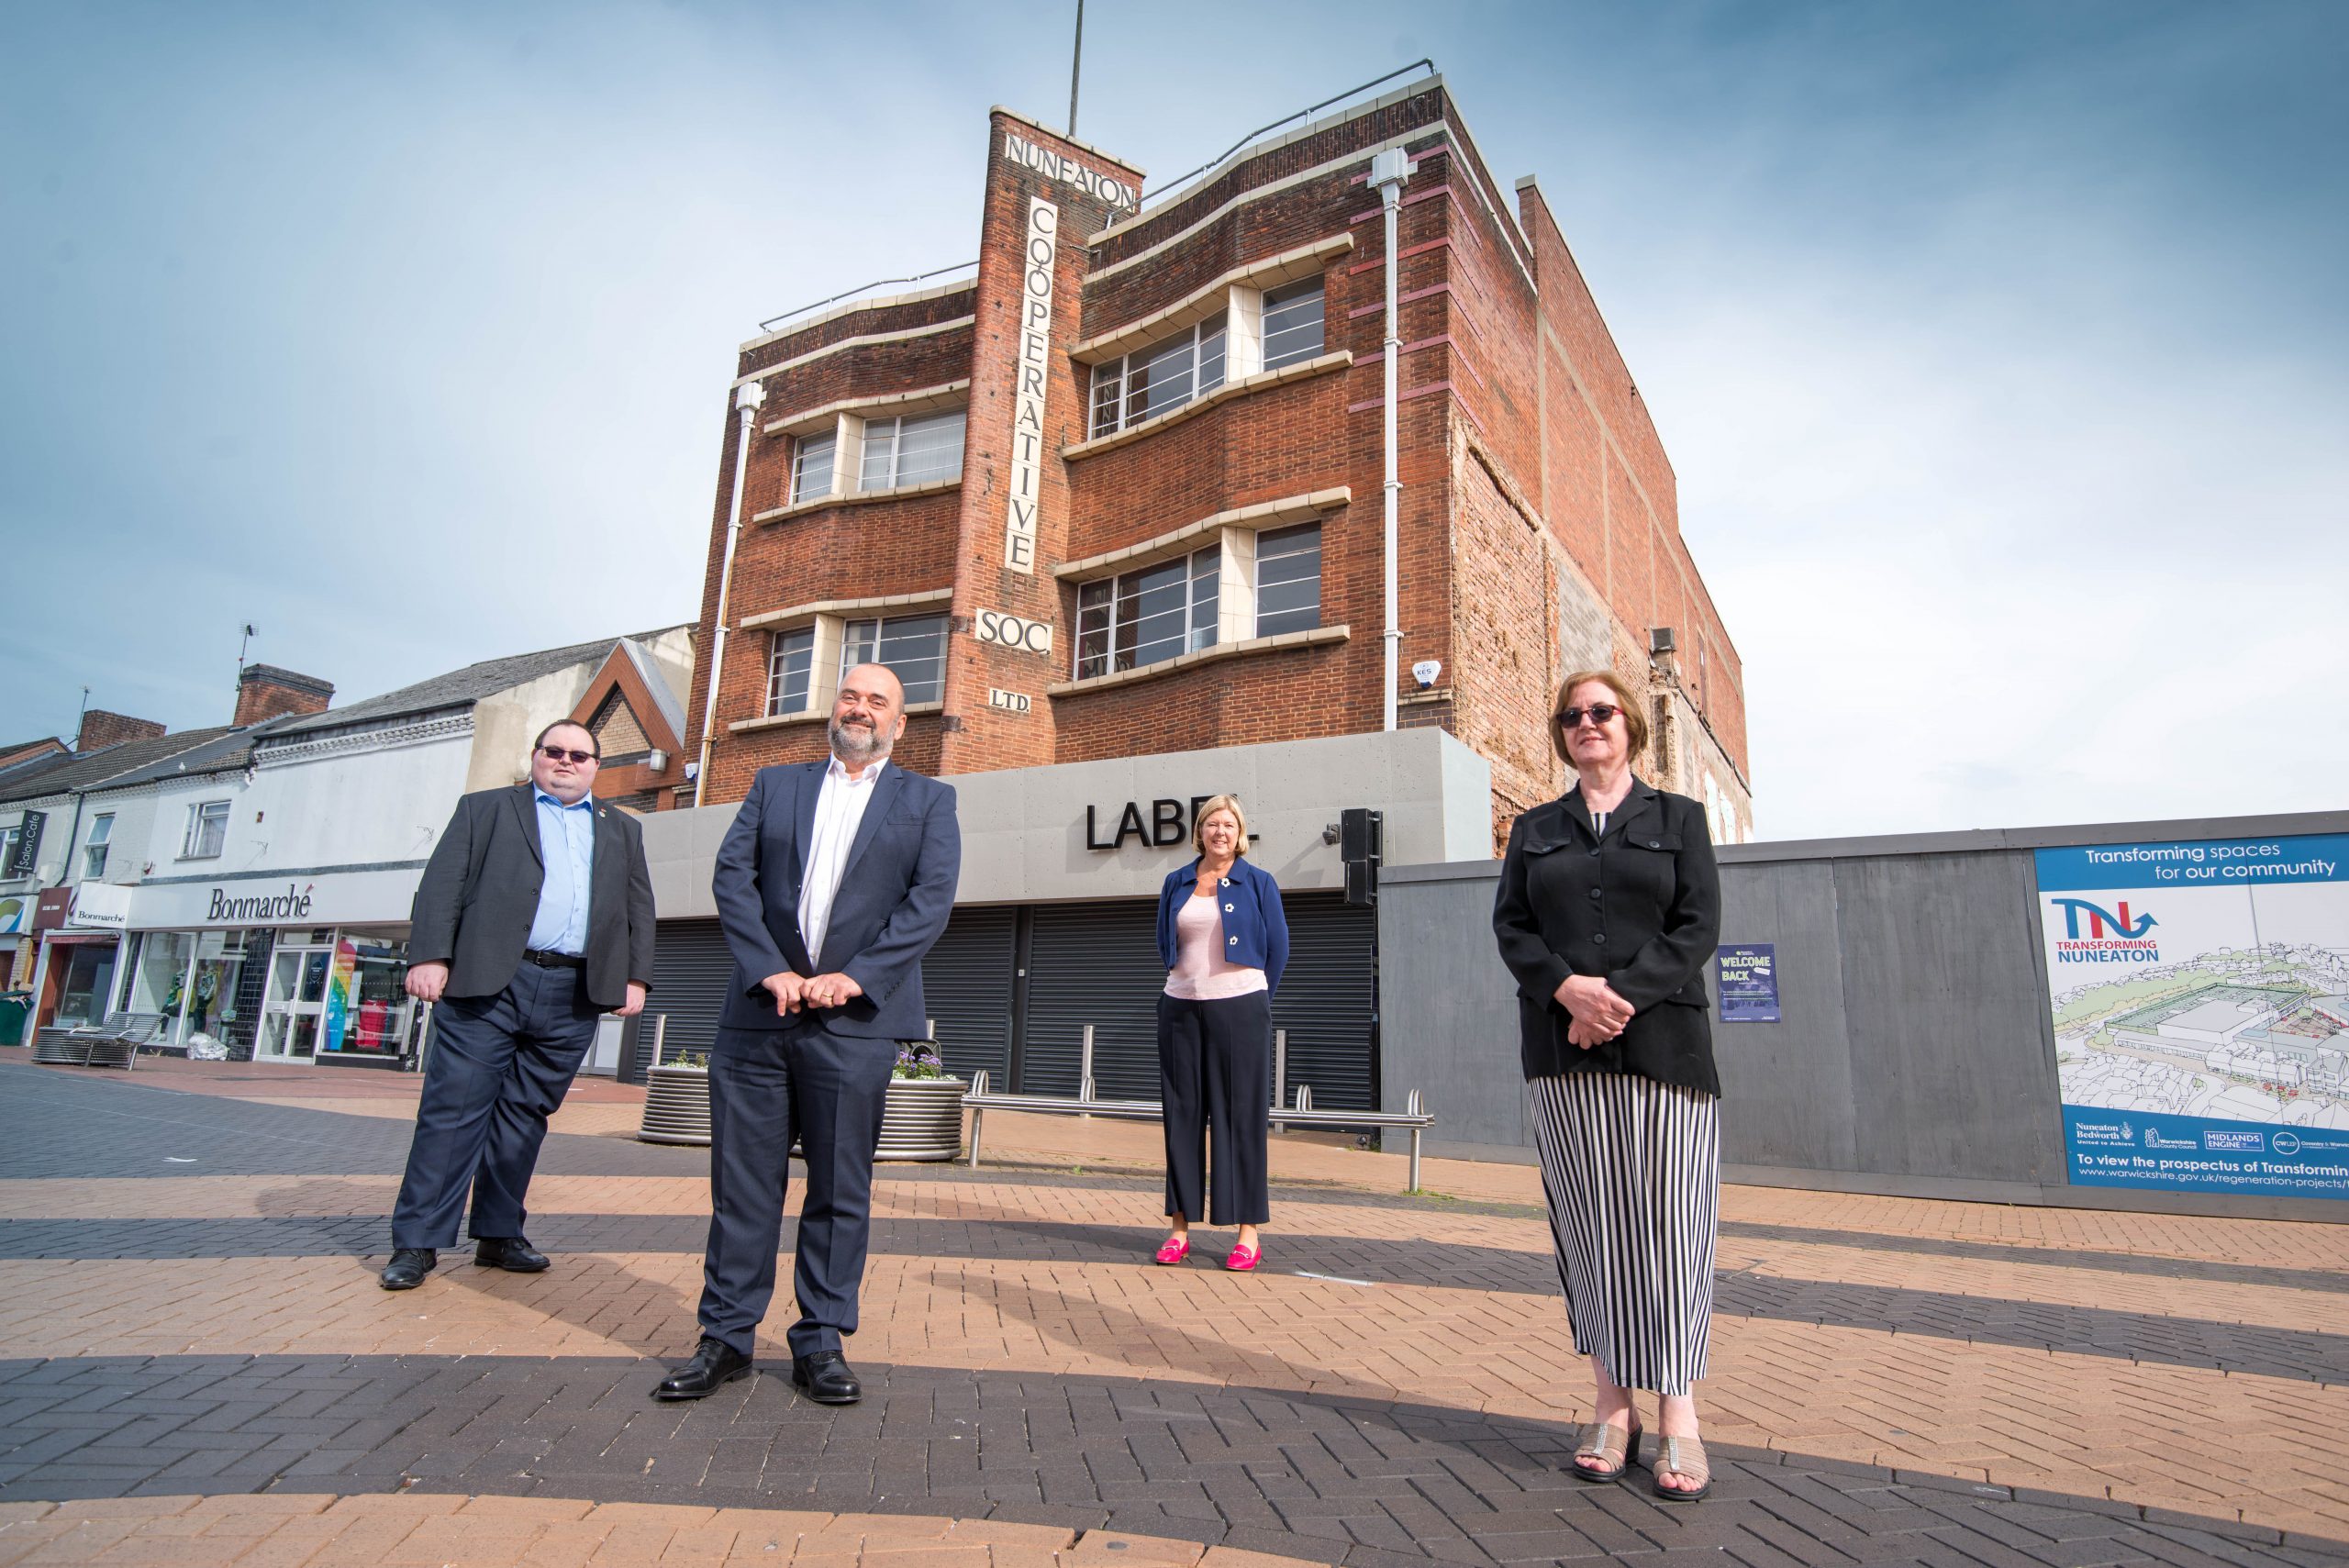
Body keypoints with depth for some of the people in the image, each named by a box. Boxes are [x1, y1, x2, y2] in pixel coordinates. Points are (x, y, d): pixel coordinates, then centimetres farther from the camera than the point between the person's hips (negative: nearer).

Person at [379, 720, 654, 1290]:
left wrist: (636, 978, 4)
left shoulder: (622, 830, 19)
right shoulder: (485, 810, 13)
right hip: (487, 983, -2)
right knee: (454, 1110, -1)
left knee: (525, 1115, 9)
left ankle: (499, 1233, 18)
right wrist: (430, 956, -9)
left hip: (573, 996, 2)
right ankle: (418, 1241, 7)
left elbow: (640, 909, 14)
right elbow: (442, 885, 3)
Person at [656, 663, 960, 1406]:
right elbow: (732, 876, 4)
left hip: (855, 1020, -1)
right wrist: (770, 969, -10)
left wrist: (856, 976, -13)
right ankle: (726, 1337, 20)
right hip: (760, 1011, 2)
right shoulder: (774, 785, 16)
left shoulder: (928, 800, 10)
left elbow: (932, 898, -3)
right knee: (742, 1180, 7)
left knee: (841, 1190, 5)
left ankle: (821, 1343, 18)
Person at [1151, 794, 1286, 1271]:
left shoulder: (1257, 882, 2)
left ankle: (1249, 1233, 5)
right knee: (1182, 1114, 5)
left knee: (1241, 1115, -1)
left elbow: (1278, 949, 6)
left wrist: (1253, 1000, 9)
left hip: (1239, 1010, -3)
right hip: (1181, 1010, 3)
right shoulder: (1176, 884, 10)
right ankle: (1179, 1227, 13)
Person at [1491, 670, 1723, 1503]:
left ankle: (1678, 1417, 6)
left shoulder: (1679, 818, 12)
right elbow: (1510, 926, 6)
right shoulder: (1534, 830, 16)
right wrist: (1569, 988, -13)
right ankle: (1613, 1408, 11)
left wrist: (1620, 994, -13)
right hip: (1563, 1048, 2)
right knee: (1589, 1222, 3)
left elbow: (1698, 926, 0)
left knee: (1667, 1217, -3)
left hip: (1661, 1042, -1)